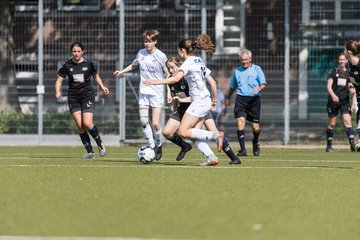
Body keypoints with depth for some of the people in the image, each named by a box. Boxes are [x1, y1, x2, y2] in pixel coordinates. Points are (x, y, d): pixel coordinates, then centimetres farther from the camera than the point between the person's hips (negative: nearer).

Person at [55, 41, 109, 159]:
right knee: (80, 126, -3)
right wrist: (58, 91, -17)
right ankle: (90, 151, 6)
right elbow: (59, 80, 1)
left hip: (87, 95, -2)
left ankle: (100, 144, 10)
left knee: (87, 124, -15)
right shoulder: (67, 65, 0)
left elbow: (96, 76, 15)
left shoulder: (88, 63, -2)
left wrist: (102, 87, 1)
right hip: (73, 98, 2)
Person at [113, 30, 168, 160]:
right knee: (143, 121, -7)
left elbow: (167, 75, -2)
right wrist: (121, 72, 16)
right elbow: (134, 65, 25)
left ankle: (158, 144, 17)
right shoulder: (141, 53, 4)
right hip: (143, 91, 4)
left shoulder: (161, 56, -8)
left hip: (157, 93, -4)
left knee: (155, 123, -9)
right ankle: (152, 147, 5)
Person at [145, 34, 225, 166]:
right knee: (193, 134, 8)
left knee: (183, 132, -13)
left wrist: (156, 82, -20)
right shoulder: (199, 62, 18)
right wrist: (214, 99, 30)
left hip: (199, 101, -9)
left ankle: (216, 135, -17)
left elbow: (176, 78, -24)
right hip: (206, 102, 9)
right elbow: (212, 82, 21)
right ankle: (211, 157, -2)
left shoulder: (189, 62, -9)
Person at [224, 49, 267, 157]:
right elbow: (232, 87, 29)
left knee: (255, 127, -1)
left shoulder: (257, 69, 6)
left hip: (254, 99, -2)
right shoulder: (237, 71, 16)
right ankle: (243, 149, -18)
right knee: (240, 122, -18)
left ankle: (255, 142, 33)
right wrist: (228, 97, 30)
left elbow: (264, 84, -2)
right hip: (241, 99, 2)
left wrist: (259, 88, -22)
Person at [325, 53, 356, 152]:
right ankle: (329, 145, 17)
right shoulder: (333, 72, 2)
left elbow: (353, 90, 11)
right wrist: (333, 95, -29)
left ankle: (352, 145, -20)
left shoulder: (349, 74, 8)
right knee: (331, 124, 3)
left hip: (345, 101, 1)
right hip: (333, 101, -1)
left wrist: (353, 104, 2)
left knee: (348, 122, -13)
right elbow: (329, 86, -9)